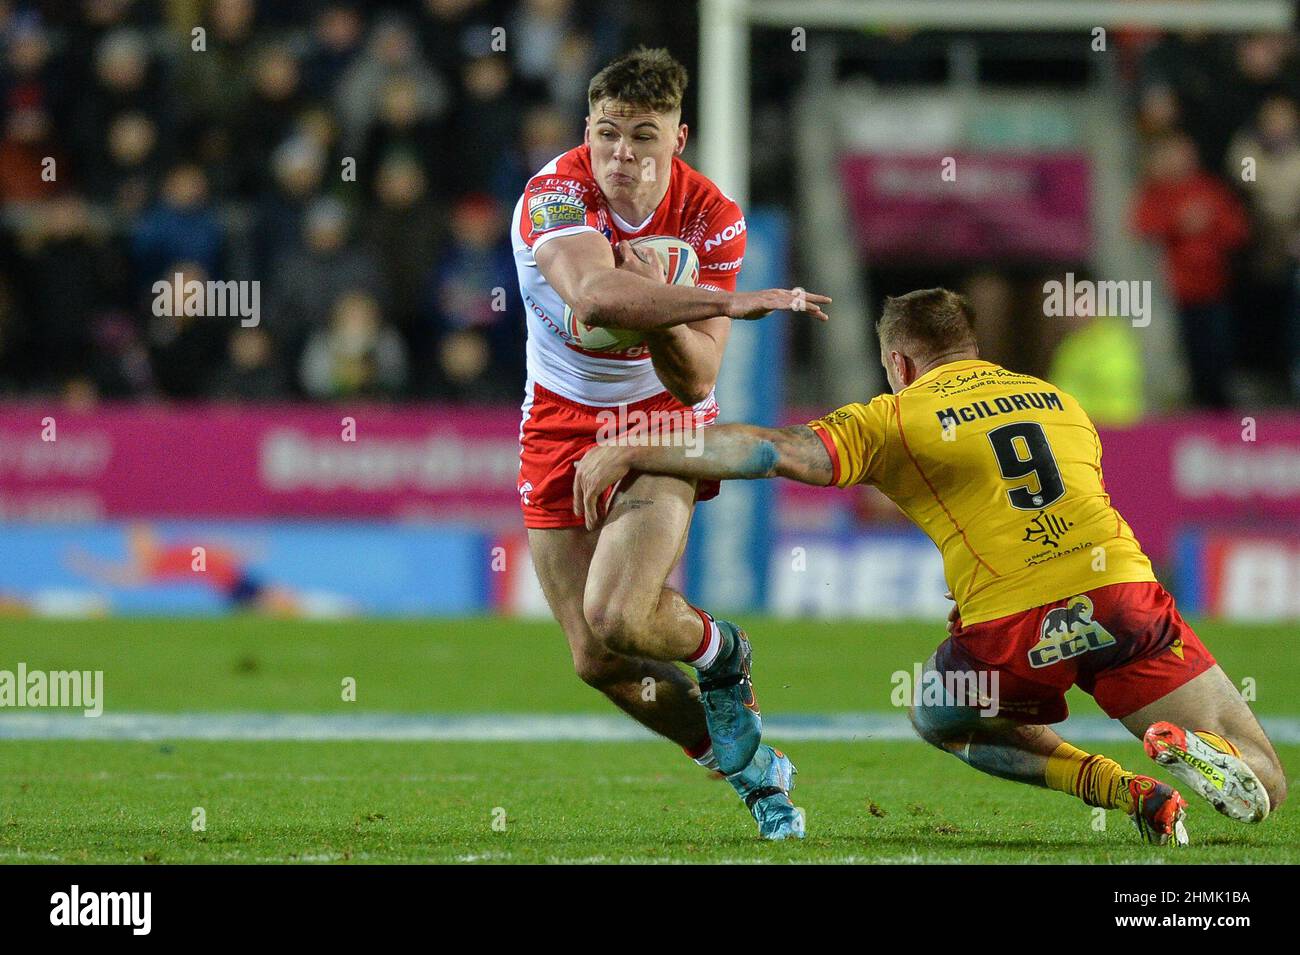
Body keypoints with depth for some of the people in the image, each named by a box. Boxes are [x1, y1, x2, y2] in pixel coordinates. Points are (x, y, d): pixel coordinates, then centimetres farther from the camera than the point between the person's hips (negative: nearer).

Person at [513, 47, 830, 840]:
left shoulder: (711, 219, -15)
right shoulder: (557, 195, -23)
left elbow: (695, 381, -18)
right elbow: (595, 296, -46)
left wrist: (658, 312, -36)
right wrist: (737, 303, -47)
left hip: (662, 420, -1)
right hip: (563, 422, 1)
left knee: (617, 617, -24)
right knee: (598, 660, 1)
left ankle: (722, 651, 11)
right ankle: (752, 768, 22)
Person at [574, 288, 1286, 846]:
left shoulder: (894, 420, 7)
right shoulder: (1059, 401, 24)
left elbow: (780, 450, -6)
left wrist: (629, 455, -4)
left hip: (1014, 629, -3)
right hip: (1125, 595, 3)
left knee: (934, 719, 31)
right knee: (1262, 786, 15)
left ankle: (1116, 787, 8)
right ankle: (1191, 750, -21)